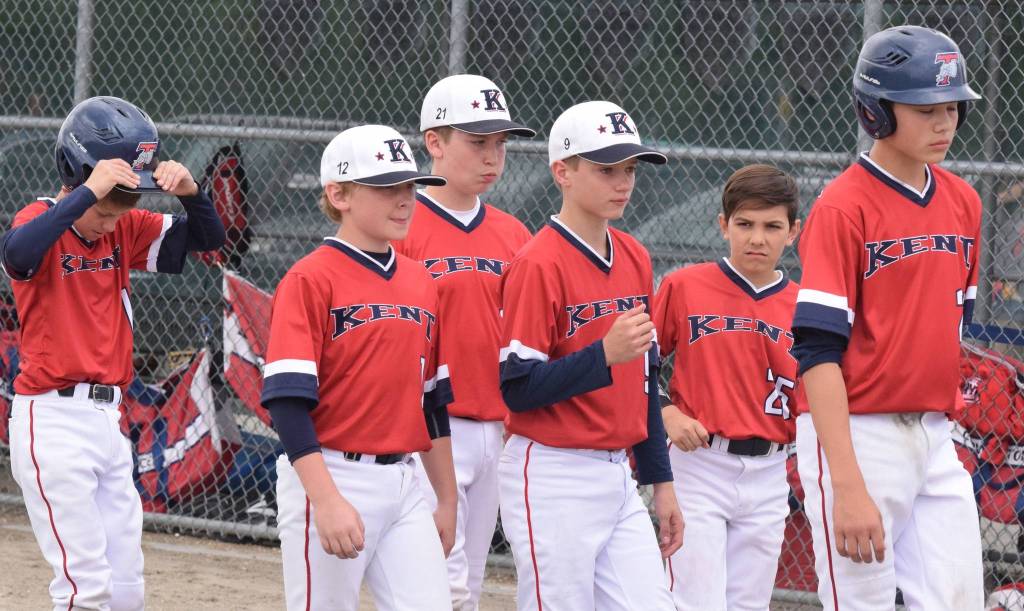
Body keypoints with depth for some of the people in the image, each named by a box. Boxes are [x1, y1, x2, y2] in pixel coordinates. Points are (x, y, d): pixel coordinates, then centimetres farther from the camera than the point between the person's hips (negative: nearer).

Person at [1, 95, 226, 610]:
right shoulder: (42, 220, -11)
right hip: (53, 420, -7)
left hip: (109, 420, 7)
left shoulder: (126, 228, 7)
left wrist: (189, 192, -13)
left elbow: (207, 239, 7)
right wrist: (90, 191, -37)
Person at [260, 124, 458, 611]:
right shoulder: (311, 279, -8)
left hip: (403, 483, 6)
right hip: (330, 478, -6)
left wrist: (447, 499, 19)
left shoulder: (421, 283, 13)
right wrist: (326, 501, -24)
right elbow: (288, 402, -15)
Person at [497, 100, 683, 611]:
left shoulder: (635, 258, 11)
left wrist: (661, 481, 18)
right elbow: (517, 389, -16)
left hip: (619, 479, 7)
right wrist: (604, 354, -26)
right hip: (553, 484, -7)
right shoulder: (539, 263, -12)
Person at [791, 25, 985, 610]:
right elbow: (819, 353, -17)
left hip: (934, 441, 7)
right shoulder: (842, 208, -11)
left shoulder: (963, 202, 11)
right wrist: (848, 487, -23)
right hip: (858, 436, -7)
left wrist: (941, 424, 17)